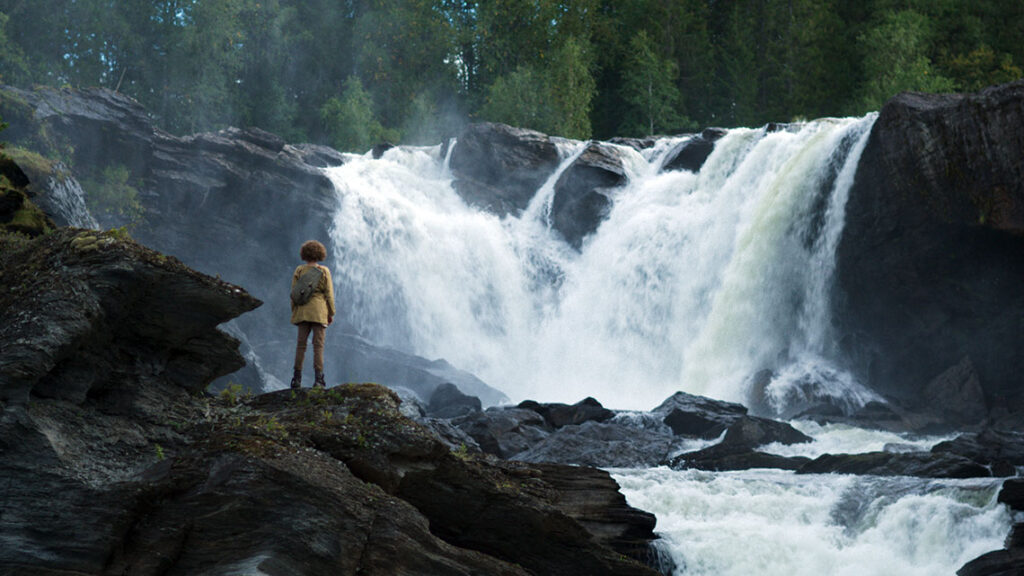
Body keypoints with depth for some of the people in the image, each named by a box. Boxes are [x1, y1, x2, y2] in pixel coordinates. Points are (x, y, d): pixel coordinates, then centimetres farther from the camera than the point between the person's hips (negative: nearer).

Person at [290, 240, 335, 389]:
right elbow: (329, 294, -1)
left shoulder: (299, 271, 3)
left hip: (302, 310, 2)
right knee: (318, 345, -2)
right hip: (319, 310, -2)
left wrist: (294, 312, 11)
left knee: (301, 343, 6)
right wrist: (331, 313, 5)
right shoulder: (324, 271, -1)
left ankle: (297, 378, 4)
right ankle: (318, 378, -9)